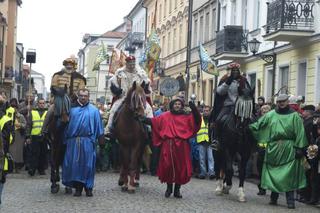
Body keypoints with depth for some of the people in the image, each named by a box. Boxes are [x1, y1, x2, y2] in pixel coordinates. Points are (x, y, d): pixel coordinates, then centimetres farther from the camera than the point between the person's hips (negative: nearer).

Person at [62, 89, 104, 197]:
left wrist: (101, 139, 0)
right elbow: (66, 124, 12)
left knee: (88, 165, 1)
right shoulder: (72, 109, 9)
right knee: (74, 164, 2)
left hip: (87, 141, -1)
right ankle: (78, 187, 11)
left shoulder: (94, 110, 6)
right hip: (73, 141, 2)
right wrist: (65, 139, 6)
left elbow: (98, 126, 6)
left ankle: (88, 187, 11)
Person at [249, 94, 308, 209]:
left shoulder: (294, 116, 3)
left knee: (289, 174, -5)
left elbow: (300, 133, -1)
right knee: (273, 173, 7)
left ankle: (290, 200, -1)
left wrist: (299, 148, -8)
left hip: (289, 149, -3)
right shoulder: (270, 115, 11)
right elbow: (258, 125, 8)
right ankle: (273, 198, 20)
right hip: (273, 148, 3)